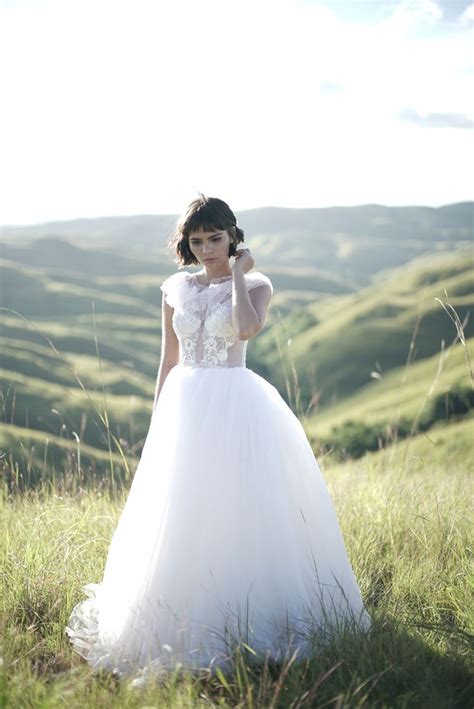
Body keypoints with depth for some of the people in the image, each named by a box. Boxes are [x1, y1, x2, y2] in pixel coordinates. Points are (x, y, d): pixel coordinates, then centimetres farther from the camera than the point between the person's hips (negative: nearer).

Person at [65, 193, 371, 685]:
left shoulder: (256, 284, 0)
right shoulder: (175, 289, 10)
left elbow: (247, 328, -22)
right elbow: (168, 361, 14)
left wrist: (237, 273, -10)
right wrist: (158, 421, 13)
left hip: (237, 407, -3)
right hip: (185, 408, 3)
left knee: (244, 509, -4)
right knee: (181, 515, 3)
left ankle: (251, 621, 9)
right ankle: (184, 626, 16)